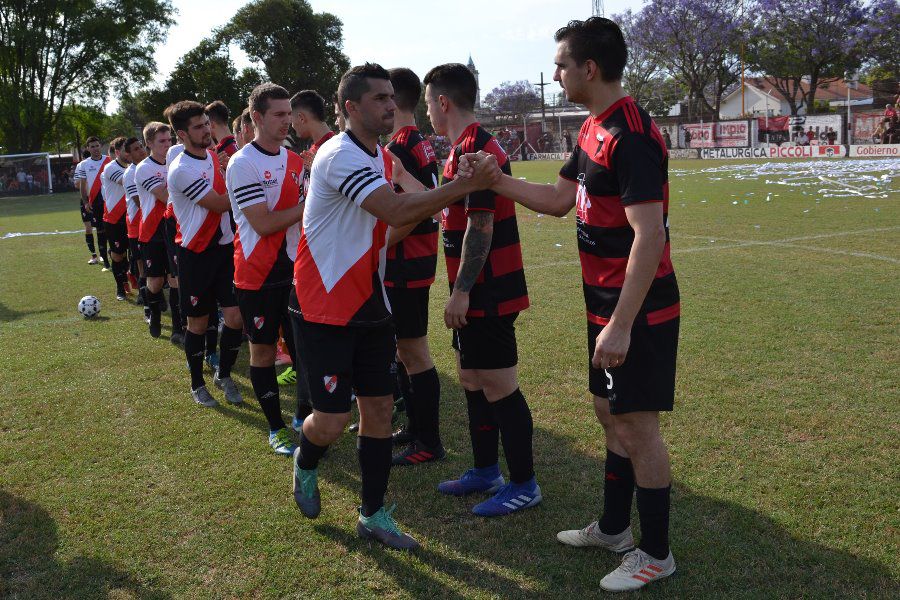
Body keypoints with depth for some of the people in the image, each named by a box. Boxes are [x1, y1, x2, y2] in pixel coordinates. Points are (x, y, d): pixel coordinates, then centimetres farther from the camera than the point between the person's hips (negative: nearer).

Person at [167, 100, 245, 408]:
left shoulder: (213, 156, 7)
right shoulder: (181, 169, -18)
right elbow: (221, 204, -18)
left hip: (224, 247, 6)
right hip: (196, 254, -6)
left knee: (235, 317, 0)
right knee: (198, 322, 7)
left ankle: (224, 374, 23)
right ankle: (197, 383, 26)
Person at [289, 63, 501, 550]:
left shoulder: (379, 156, 11)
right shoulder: (340, 155, -19)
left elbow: (397, 222, 14)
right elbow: (396, 212, -31)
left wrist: (434, 196, -3)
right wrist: (466, 186, -30)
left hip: (370, 303, 8)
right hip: (327, 309, -8)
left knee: (379, 408, 8)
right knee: (332, 421, -4)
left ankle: (373, 514, 21)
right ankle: (305, 464, 32)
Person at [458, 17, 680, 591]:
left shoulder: (631, 134, -21)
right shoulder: (593, 130, 10)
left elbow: (649, 235, -26)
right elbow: (559, 199, 20)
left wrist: (621, 325, -27)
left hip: (637, 308, -10)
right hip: (606, 304, 10)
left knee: (637, 424, 0)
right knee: (611, 411, 18)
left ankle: (656, 554, 17)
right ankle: (615, 527, 35)